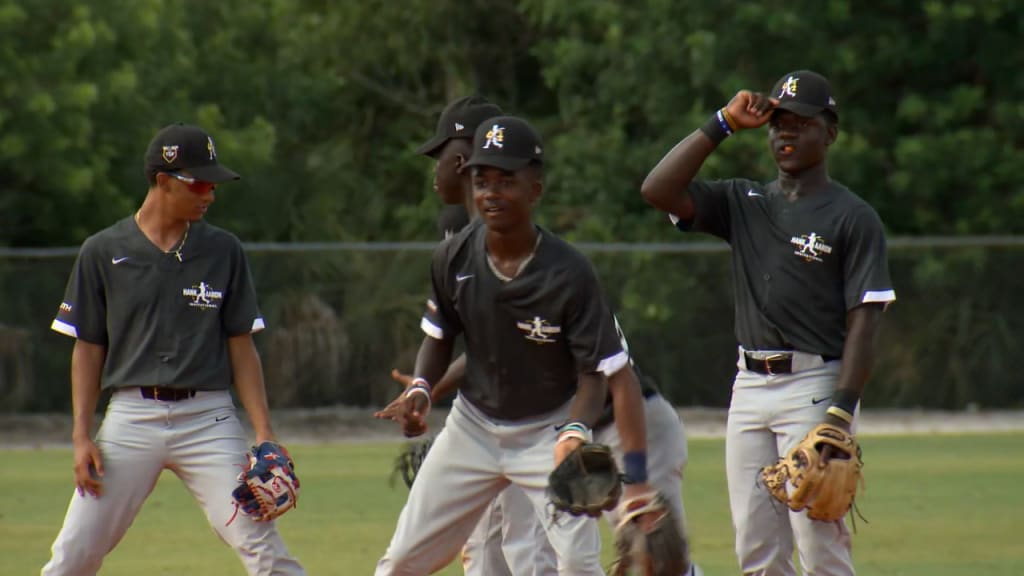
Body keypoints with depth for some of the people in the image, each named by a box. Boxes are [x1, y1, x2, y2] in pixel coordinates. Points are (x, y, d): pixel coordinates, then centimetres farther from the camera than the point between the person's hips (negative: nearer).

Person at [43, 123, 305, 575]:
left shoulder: (223, 251, 7)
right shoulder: (103, 252, 4)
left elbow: (241, 346, 8)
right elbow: (88, 350, 7)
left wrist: (264, 434, -2)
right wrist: (82, 437, -2)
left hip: (208, 419, 0)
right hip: (131, 418, 0)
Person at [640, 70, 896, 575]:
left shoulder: (853, 218, -2)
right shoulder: (743, 203, 14)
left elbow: (864, 320, -8)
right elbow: (658, 189, 1)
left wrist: (841, 411, -17)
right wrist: (723, 124, -1)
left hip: (814, 386, -6)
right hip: (750, 384, 6)